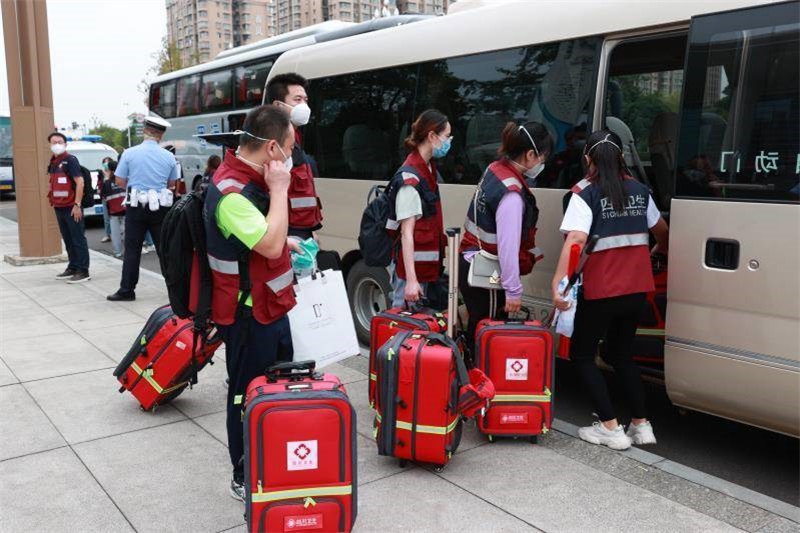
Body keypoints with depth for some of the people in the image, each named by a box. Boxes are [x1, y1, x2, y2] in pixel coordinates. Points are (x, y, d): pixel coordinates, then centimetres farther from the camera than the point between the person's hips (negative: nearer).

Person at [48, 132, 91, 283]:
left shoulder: (70, 160, -8)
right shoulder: (53, 162, 16)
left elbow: (80, 182, -15)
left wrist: (77, 205, -20)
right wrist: (53, 201, 15)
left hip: (71, 207, -8)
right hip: (59, 207, 8)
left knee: (78, 239, -5)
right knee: (67, 240, 13)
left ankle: (83, 272, -3)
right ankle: (72, 268, 21)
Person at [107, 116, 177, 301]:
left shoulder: (130, 153, -6)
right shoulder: (168, 156, 0)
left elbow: (120, 181, 0)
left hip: (137, 205, -1)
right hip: (161, 206, 1)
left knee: (132, 249, 4)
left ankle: (126, 290, 8)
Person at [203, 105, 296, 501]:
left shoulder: (249, 177, 7)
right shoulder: (231, 194, -25)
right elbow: (270, 246, -31)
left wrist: (292, 243, 12)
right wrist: (279, 190, -24)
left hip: (270, 305, 10)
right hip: (248, 315, -10)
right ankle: (246, 479, 22)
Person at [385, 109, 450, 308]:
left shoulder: (428, 169, 12)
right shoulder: (410, 179, -17)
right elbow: (407, 232, -21)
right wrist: (411, 279, -25)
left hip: (425, 265, 9)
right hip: (410, 266, -9)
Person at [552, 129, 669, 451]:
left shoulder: (585, 193, -9)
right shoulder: (639, 190, 9)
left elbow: (576, 239, -24)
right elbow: (662, 232, 23)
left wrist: (558, 282, -29)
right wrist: (657, 251, 44)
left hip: (599, 291, -6)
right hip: (635, 289, 6)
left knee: (582, 355, 10)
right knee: (621, 354, 22)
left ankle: (611, 428, 7)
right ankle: (641, 425, 22)